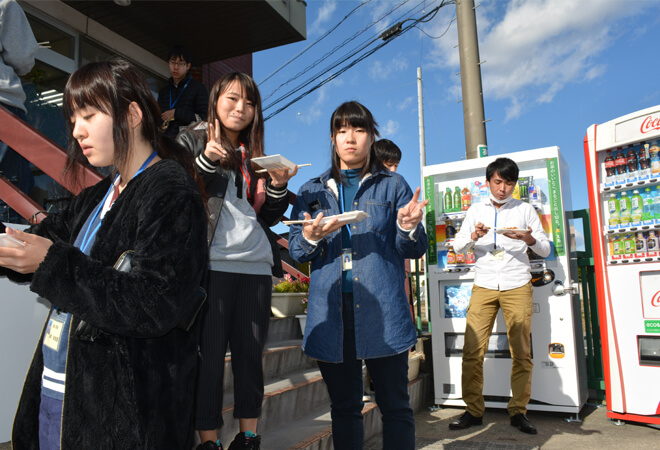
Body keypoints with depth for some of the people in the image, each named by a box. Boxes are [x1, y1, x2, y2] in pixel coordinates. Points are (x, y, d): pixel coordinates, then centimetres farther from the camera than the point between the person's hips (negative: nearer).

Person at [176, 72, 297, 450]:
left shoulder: (254, 154, 19)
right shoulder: (192, 141, 7)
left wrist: (278, 186, 1)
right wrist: (207, 159, -14)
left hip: (256, 266, 5)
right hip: (212, 264, -4)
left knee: (250, 353, 8)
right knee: (210, 355, -2)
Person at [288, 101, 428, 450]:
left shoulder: (393, 185, 8)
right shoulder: (313, 191, 13)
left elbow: (415, 250, 4)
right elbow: (295, 252, 10)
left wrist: (408, 227, -18)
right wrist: (311, 237, -13)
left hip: (382, 311, -2)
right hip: (331, 312, 2)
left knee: (395, 405, 5)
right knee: (343, 407, 13)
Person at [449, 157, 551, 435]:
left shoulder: (525, 209, 10)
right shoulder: (476, 210, 13)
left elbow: (545, 249, 7)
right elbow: (458, 247, 8)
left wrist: (529, 238, -15)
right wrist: (474, 236, -12)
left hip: (517, 287, 0)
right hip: (483, 287, 1)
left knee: (522, 352, 3)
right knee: (472, 350, -3)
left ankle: (518, 412, 17)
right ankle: (473, 411, 9)